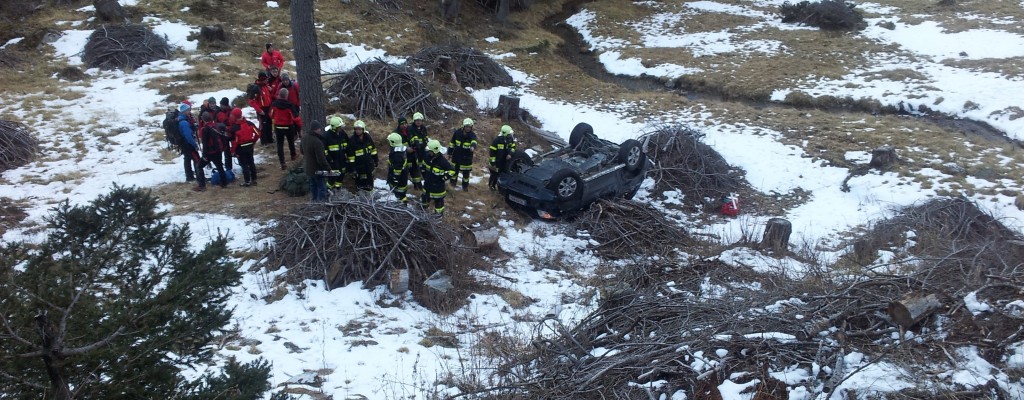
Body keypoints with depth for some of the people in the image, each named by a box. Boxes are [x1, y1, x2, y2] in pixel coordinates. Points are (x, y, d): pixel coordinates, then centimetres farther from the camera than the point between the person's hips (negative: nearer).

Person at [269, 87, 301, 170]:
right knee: (291, 141, 24)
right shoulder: (289, 105, -22)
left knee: (280, 144, 5)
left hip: (278, 127, 1)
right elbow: (295, 117, -23)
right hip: (288, 127, -1)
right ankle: (293, 155, 44)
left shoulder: (274, 104, -11)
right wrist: (300, 125, -11)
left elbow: (271, 115, 4)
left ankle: (282, 163, -2)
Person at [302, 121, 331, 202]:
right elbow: (321, 159, -27)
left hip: (309, 168, 9)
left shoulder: (304, 138, -1)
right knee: (322, 188, 3)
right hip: (318, 170, -9)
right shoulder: (317, 142, -29)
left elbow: (302, 152, 17)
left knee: (313, 186, 23)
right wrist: (328, 168, -15)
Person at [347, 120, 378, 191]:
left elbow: (373, 149, 10)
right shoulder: (352, 140, -13)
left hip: (369, 163, 4)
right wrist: (352, 167, -12)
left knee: (370, 178, 15)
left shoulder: (367, 137, -2)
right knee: (361, 180, 3)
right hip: (359, 164, -4)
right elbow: (351, 155, -11)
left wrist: (376, 160, 11)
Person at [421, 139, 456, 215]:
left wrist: (444, 178, -17)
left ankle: (439, 212, 25)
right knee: (425, 195, 23)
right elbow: (424, 165, 16)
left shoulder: (442, 161, -28)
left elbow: (452, 170, -23)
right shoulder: (428, 156, -8)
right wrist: (424, 174, 16)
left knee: (438, 199, 8)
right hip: (428, 182, 6)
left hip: (438, 185, -6)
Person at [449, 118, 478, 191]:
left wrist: (473, 146, -62)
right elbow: (452, 143, 3)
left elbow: (474, 141, -40)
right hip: (456, 155, 2)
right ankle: (453, 182, 38)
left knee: (466, 172, 6)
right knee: (454, 169, 15)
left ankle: (465, 185, 25)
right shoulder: (457, 132, -9)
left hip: (467, 157, -2)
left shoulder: (472, 134, -15)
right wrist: (450, 152, 7)